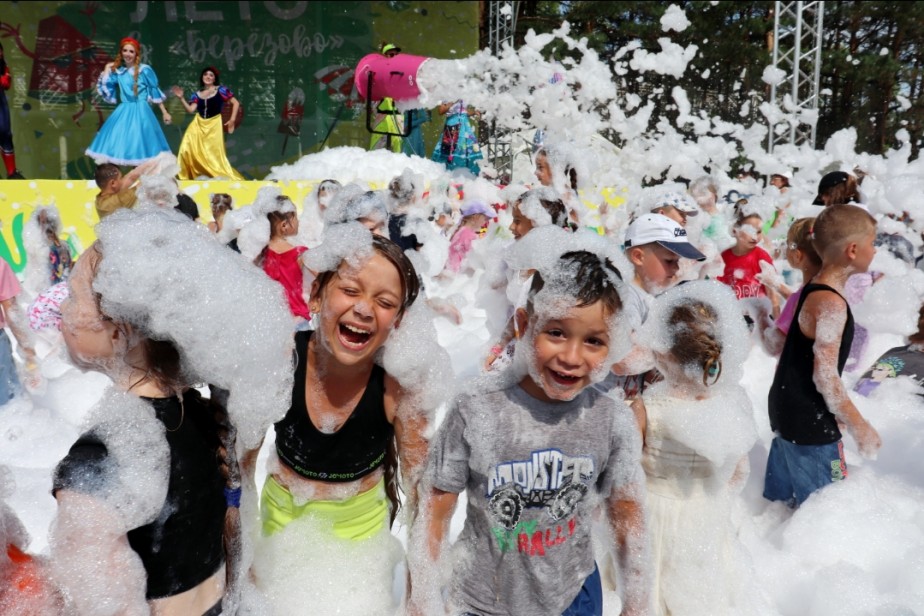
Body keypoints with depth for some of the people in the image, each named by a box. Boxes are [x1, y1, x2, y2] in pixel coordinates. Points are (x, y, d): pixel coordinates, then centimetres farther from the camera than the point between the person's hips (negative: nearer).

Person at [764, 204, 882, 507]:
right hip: (809, 424, -9)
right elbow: (825, 376, -23)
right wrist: (859, 426, -13)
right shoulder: (831, 303, -22)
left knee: (780, 500, 19)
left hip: (788, 412, 9)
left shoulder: (813, 290, 7)